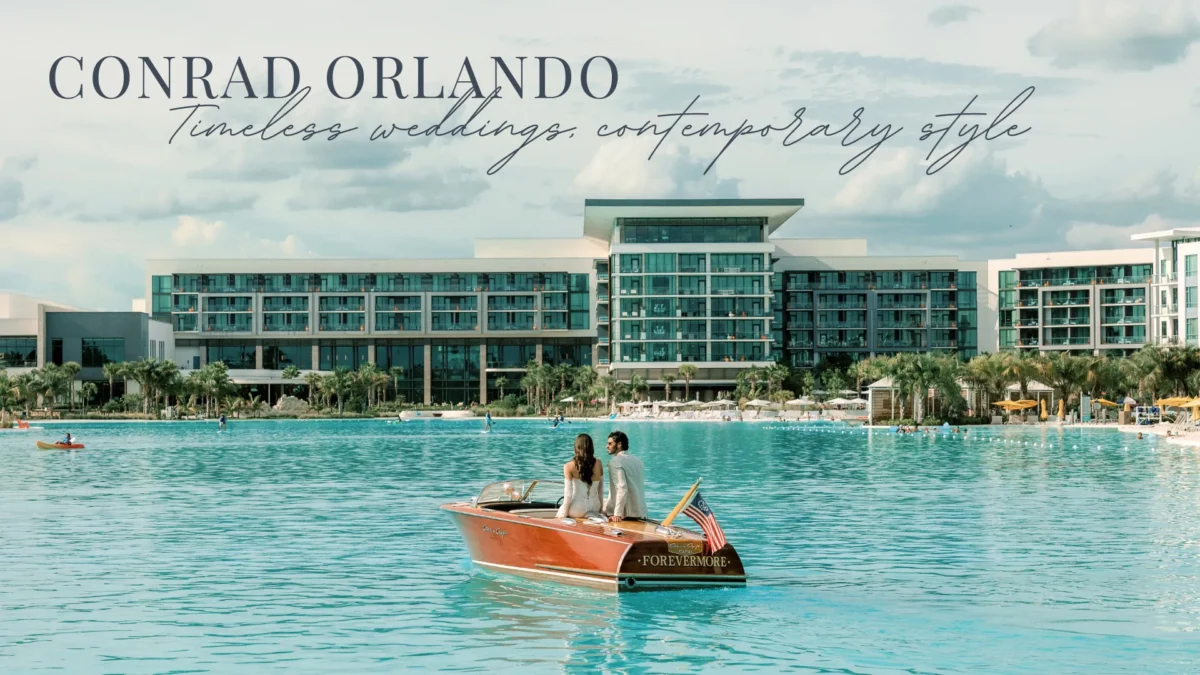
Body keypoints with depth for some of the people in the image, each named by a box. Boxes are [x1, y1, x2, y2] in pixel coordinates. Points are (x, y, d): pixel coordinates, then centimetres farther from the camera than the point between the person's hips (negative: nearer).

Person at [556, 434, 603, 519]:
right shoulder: (598, 464, -3)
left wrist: (563, 515, -2)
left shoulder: (569, 466, -13)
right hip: (594, 508, 5)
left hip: (578, 510, -5)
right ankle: (591, 515, 2)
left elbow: (568, 494, -13)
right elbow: (601, 489, 8)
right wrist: (600, 509, 21)